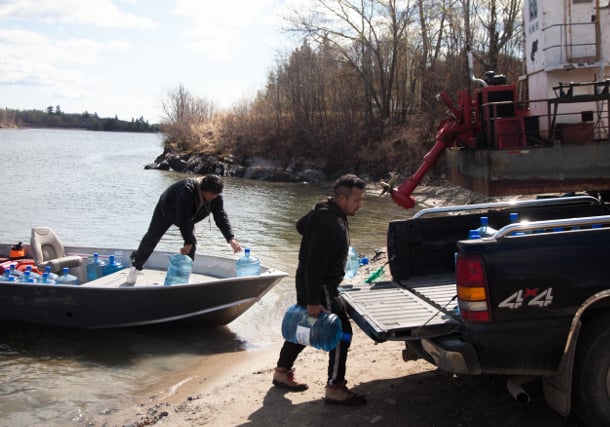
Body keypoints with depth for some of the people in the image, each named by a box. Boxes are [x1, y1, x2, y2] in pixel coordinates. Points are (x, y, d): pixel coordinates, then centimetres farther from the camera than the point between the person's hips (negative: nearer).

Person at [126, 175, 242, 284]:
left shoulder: (216, 197, -27)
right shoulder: (187, 190, -45)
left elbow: (221, 217, -26)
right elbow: (183, 219, -44)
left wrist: (231, 238, -38)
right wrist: (188, 242, -42)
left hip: (188, 217, 5)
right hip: (166, 209, -5)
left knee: (191, 243, -11)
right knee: (152, 237, 6)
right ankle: (136, 266, 27)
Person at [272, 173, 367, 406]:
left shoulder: (324, 211, 5)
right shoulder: (329, 223, -27)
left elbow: (301, 225, 24)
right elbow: (315, 264, -29)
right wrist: (314, 301, -27)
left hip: (307, 283, 10)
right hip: (319, 288, -10)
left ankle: (282, 372, 35)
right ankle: (335, 388, 2)